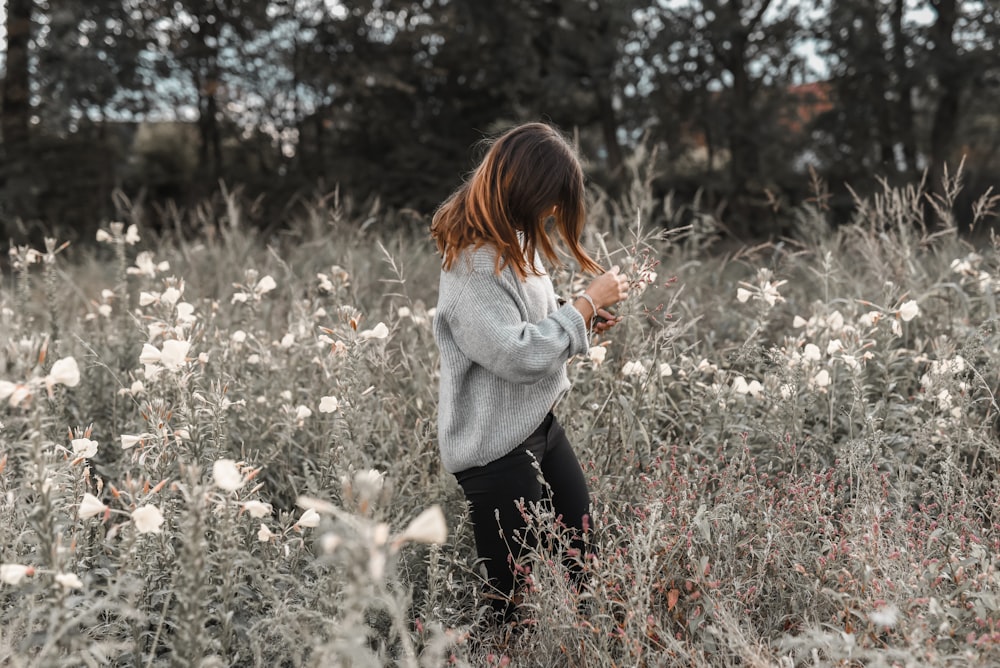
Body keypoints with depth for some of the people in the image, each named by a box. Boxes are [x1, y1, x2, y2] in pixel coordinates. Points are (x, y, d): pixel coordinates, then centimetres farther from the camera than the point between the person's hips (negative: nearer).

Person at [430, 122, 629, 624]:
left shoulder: (513, 240, 7)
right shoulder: (472, 265, -23)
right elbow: (516, 355, -27)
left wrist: (583, 320, 2)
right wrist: (587, 303, -17)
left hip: (540, 424, 10)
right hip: (495, 446, -10)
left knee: (584, 553, 15)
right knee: (514, 593, 2)